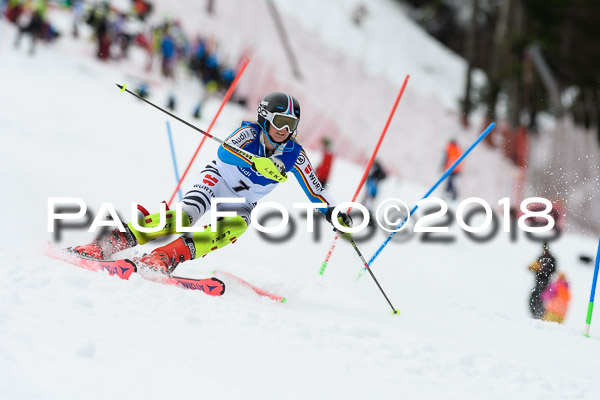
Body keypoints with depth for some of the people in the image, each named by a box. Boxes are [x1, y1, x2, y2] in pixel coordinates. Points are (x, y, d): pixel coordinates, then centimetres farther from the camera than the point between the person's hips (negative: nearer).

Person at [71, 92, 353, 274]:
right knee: (186, 216, -32)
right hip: (216, 181, -3)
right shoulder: (250, 133, -19)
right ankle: (107, 245, -37)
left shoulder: (294, 155, -9)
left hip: (241, 204, 4)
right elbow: (225, 151, -39)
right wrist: (256, 162, -54)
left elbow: (314, 191, 0)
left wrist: (333, 212, -14)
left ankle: (164, 259, -44)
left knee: (235, 226, -33)